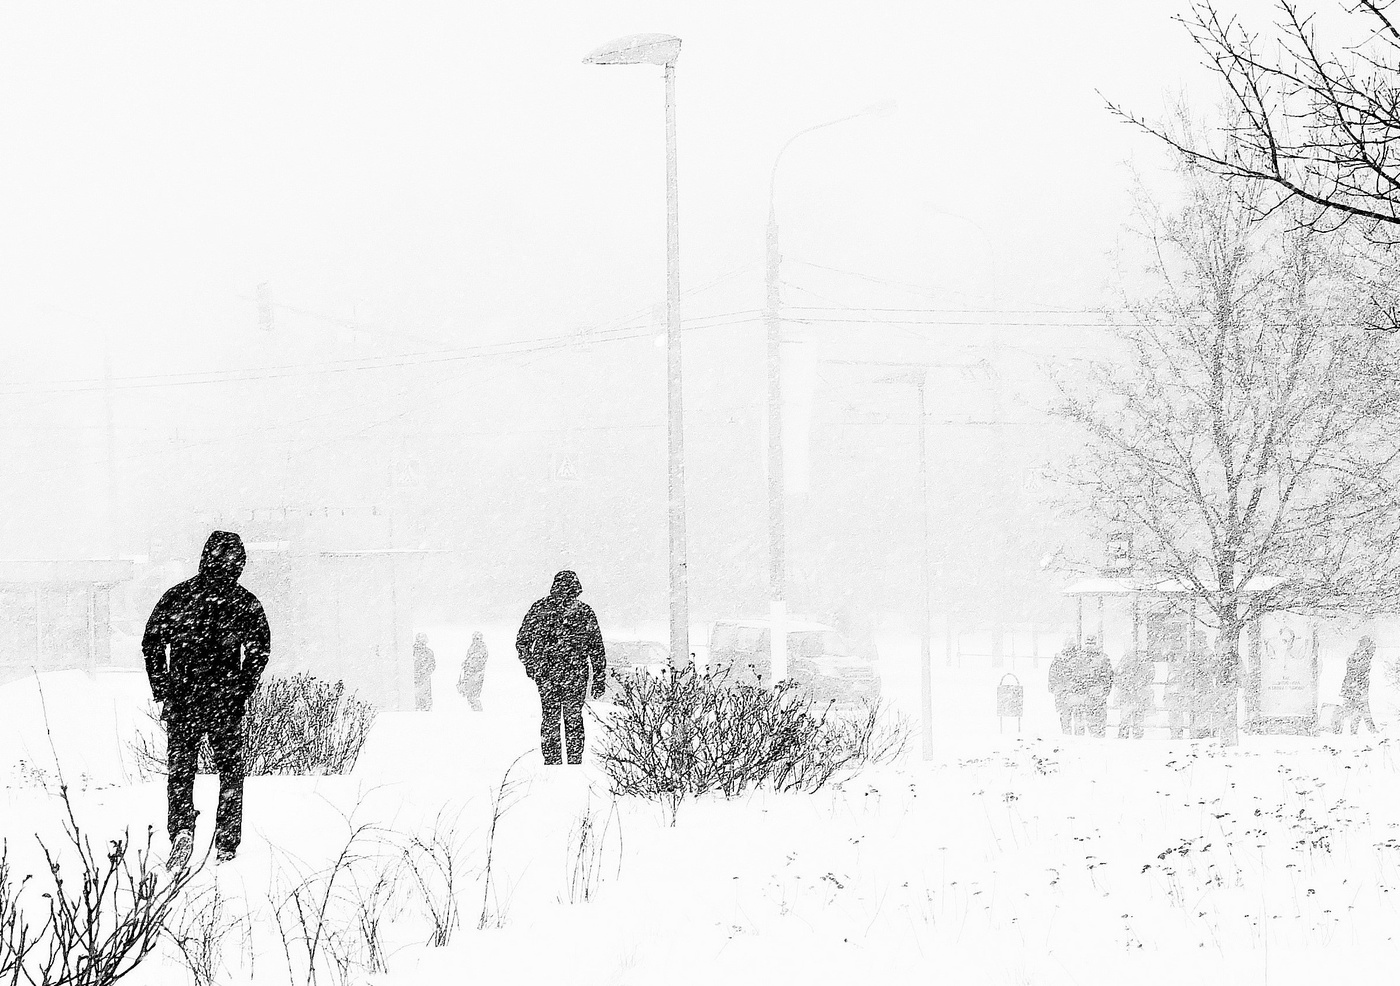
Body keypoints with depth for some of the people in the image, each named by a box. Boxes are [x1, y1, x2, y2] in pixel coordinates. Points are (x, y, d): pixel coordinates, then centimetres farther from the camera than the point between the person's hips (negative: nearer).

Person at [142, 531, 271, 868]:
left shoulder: (178, 596, -1)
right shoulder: (246, 603, -2)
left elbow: (152, 642, -2)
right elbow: (260, 649, -7)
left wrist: (161, 690, 5)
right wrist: (243, 689, 4)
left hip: (183, 698, 0)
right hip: (227, 699, 0)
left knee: (180, 767, 9)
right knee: (230, 769, 13)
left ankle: (182, 828, -16)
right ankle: (226, 846, 11)